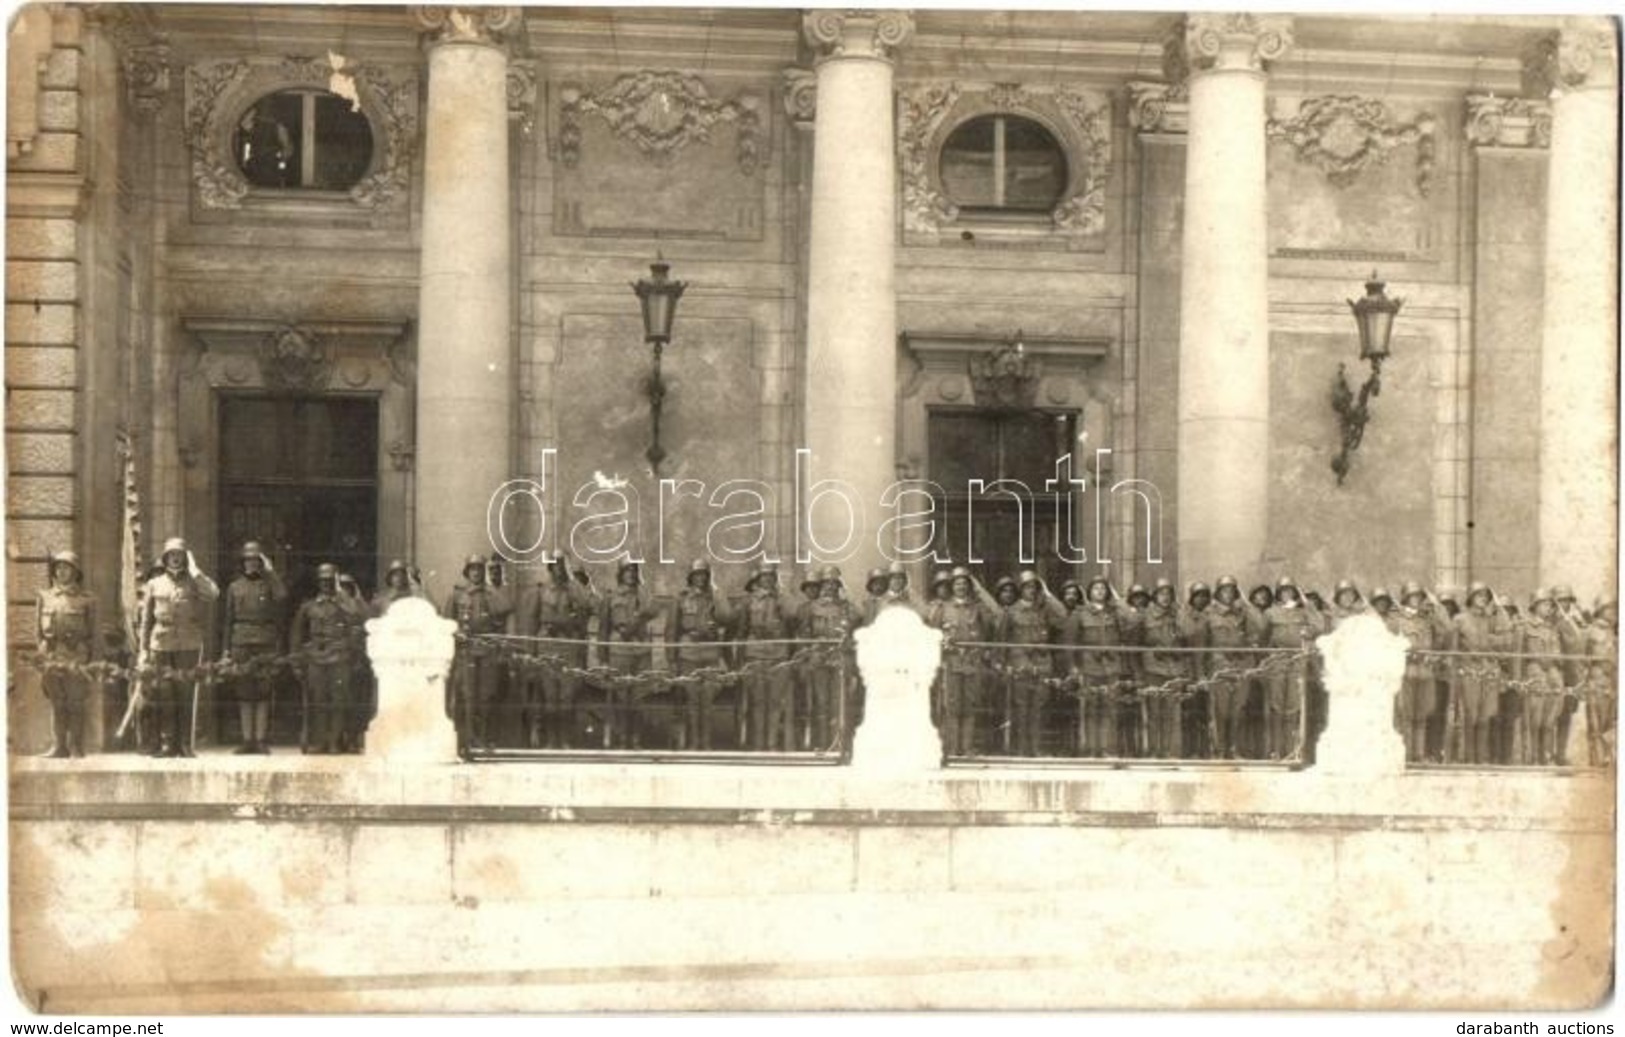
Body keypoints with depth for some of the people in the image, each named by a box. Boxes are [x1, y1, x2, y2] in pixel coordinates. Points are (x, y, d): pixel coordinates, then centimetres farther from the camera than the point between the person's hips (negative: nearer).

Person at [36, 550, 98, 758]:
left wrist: (91, 661, -1)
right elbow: (38, 629, 13)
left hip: (76, 657, -3)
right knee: (56, 704, 5)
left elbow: (92, 634, 4)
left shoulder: (86, 600, 3)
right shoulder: (44, 597, 11)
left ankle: (76, 747, 2)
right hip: (52, 657, 3)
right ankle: (59, 746, 9)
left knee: (76, 704, -2)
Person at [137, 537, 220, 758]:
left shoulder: (194, 582, 8)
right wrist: (143, 651, 5)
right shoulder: (154, 584, 12)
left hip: (189, 646, -1)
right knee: (163, 698, -1)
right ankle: (166, 744, 3)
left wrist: (193, 569, -7)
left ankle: (185, 745, 2)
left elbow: (213, 594, -15)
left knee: (186, 697, -2)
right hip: (161, 646, 1)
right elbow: (145, 620, 12)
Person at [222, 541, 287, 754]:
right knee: (244, 693, 3)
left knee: (264, 693, -4)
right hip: (241, 644, 2)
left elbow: (282, 597, -17)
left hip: (266, 644, -2)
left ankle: (261, 740, -1)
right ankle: (247, 740, 8)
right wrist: (226, 651, 8)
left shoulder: (270, 584, 8)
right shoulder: (234, 587, 14)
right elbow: (229, 620, 14)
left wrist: (270, 571, -11)